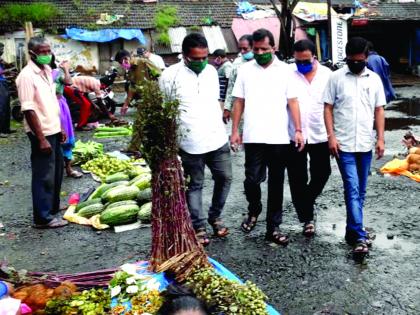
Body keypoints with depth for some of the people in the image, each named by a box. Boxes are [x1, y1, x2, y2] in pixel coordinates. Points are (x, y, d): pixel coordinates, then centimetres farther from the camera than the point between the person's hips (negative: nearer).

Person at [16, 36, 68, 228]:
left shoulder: (47, 70, 9)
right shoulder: (27, 76, -17)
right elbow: (28, 110, -20)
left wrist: (59, 128, 15)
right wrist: (41, 139, -21)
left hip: (53, 130, 9)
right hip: (41, 133, -9)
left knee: (56, 172, 18)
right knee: (44, 176, 0)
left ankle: (53, 207, 33)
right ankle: (43, 218, 11)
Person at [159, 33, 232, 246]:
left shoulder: (211, 71, 6)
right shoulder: (171, 76, -10)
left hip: (217, 139, 5)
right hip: (190, 144, -5)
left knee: (224, 178, 10)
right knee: (194, 186, 7)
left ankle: (215, 217, 31)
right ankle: (198, 227, 21)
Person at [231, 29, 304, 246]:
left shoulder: (285, 70, 4)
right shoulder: (245, 70, 7)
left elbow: (293, 102, 2)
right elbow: (239, 102, 8)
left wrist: (298, 130, -5)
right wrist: (235, 130, 3)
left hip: (280, 138, 0)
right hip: (253, 137, 0)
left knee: (276, 183, 7)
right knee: (252, 179, -4)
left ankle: (273, 228, 17)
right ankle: (254, 211, 28)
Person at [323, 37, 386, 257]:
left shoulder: (374, 79, 7)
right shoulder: (336, 77, -1)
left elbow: (379, 110, 9)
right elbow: (328, 108, -1)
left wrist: (380, 138, 2)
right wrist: (331, 136, -9)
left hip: (365, 144, 4)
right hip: (344, 144, -3)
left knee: (360, 191, 11)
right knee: (353, 189, -9)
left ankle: (352, 231, 25)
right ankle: (359, 237, -8)